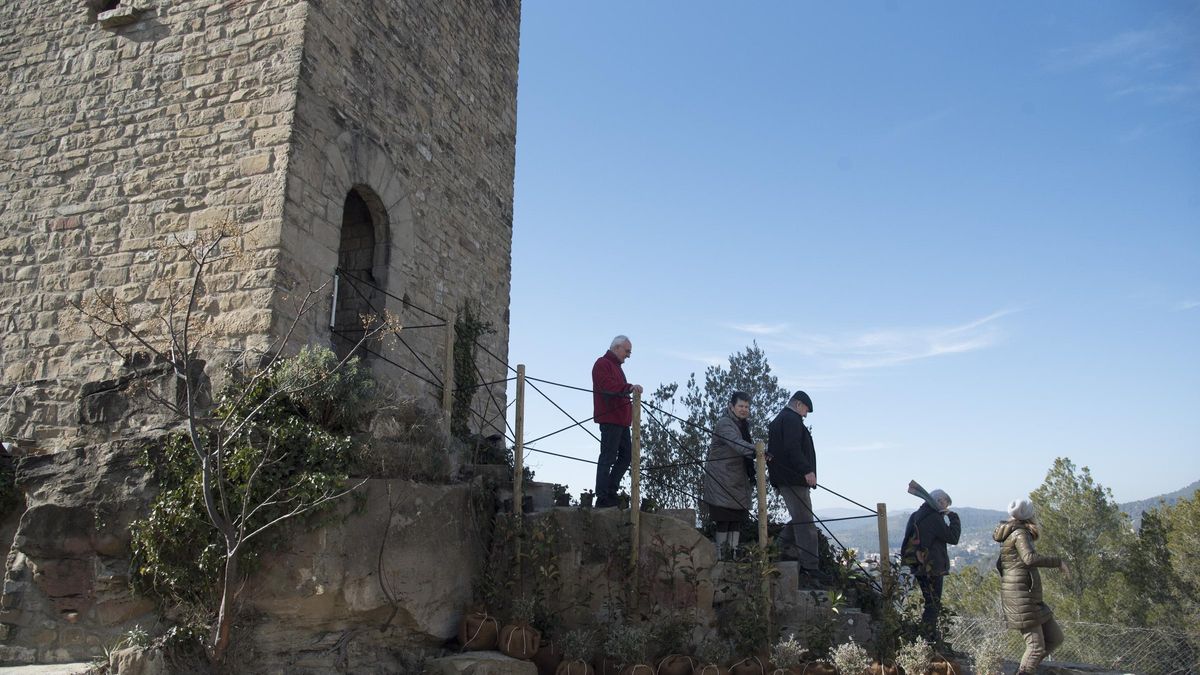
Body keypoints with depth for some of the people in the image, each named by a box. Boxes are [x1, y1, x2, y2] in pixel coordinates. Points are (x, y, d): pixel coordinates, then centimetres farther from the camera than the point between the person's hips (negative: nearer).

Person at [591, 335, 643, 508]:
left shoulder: (616, 366, 26)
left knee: (626, 456, 11)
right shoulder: (602, 364, -6)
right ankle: (602, 498, -5)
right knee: (608, 457, -8)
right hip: (609, 420, -10)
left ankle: (610, 492, 18)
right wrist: (629, 388, -36)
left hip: (622, 421, 10)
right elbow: (608, 386, -24)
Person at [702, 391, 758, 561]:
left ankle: (731, 555, 13)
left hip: (738, 481, 8)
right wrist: (757, 451, -46)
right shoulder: (724, 424, -13)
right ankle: (721, 557, -2)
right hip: (722, 481, -8)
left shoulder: (744, 424, 16)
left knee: (737, 521, 7)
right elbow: (737, 444, -32)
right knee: (724, 521, -8)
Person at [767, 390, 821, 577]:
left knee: (800, 519, 18)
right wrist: (807, 470, -26)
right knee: (805, 521, -10)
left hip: (784, 478, 10)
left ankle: (785, 550, 18)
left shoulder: (778, 420, 23)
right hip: (794, 478, -10)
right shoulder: (791, 419, -9)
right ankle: (809, 566, -11)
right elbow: (792, 447, -22)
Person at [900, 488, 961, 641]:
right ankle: (930, 636, 3)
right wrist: (954, 518, -4)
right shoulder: (934, 518, -18)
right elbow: (953, 537, -15)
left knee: (929, 600, 20)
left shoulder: (915, 516, 11)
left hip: (917, 566, 9)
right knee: (933, 603, 0)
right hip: (933, 568, -9)